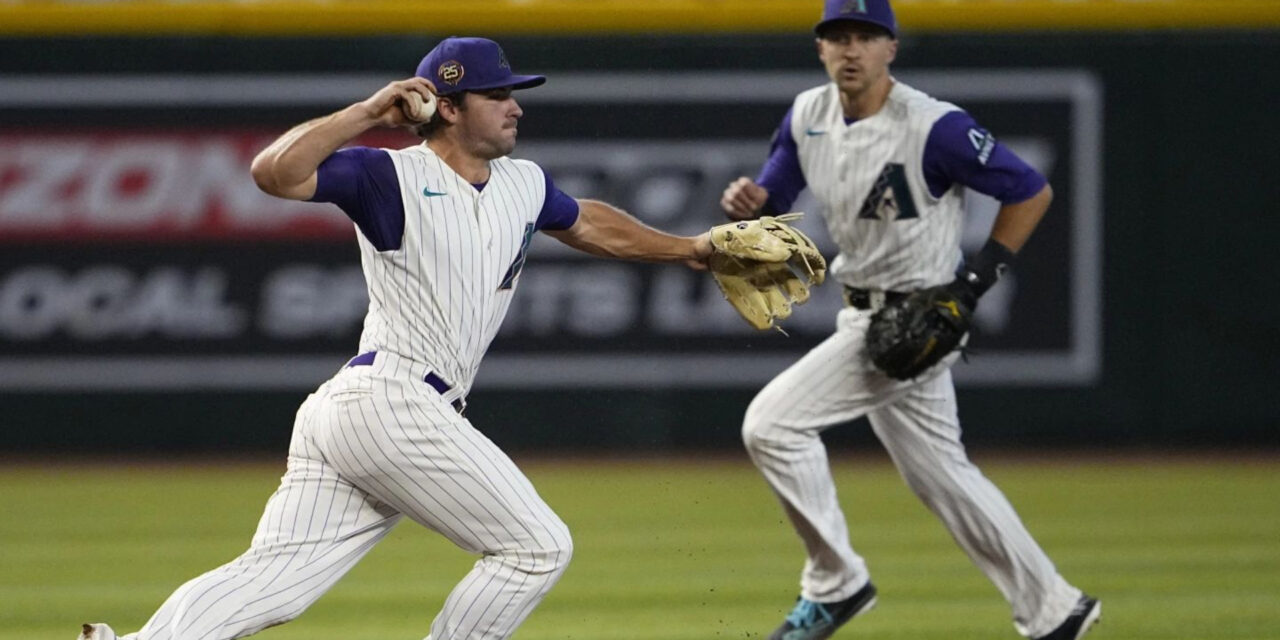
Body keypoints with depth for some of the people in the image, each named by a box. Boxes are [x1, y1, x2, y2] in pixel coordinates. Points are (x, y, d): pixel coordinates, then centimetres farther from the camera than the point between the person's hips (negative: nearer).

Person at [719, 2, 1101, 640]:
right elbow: (768, 203, 6)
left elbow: (1031, 192, -12)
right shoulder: (809, 116, 2)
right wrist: (744, 202, -18)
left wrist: (975, 279, -15)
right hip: (865, 317, 8)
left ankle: (836, 583, -2)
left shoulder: (935, 128, -19)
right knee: (942, 476, 15)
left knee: (771, 424, -15)